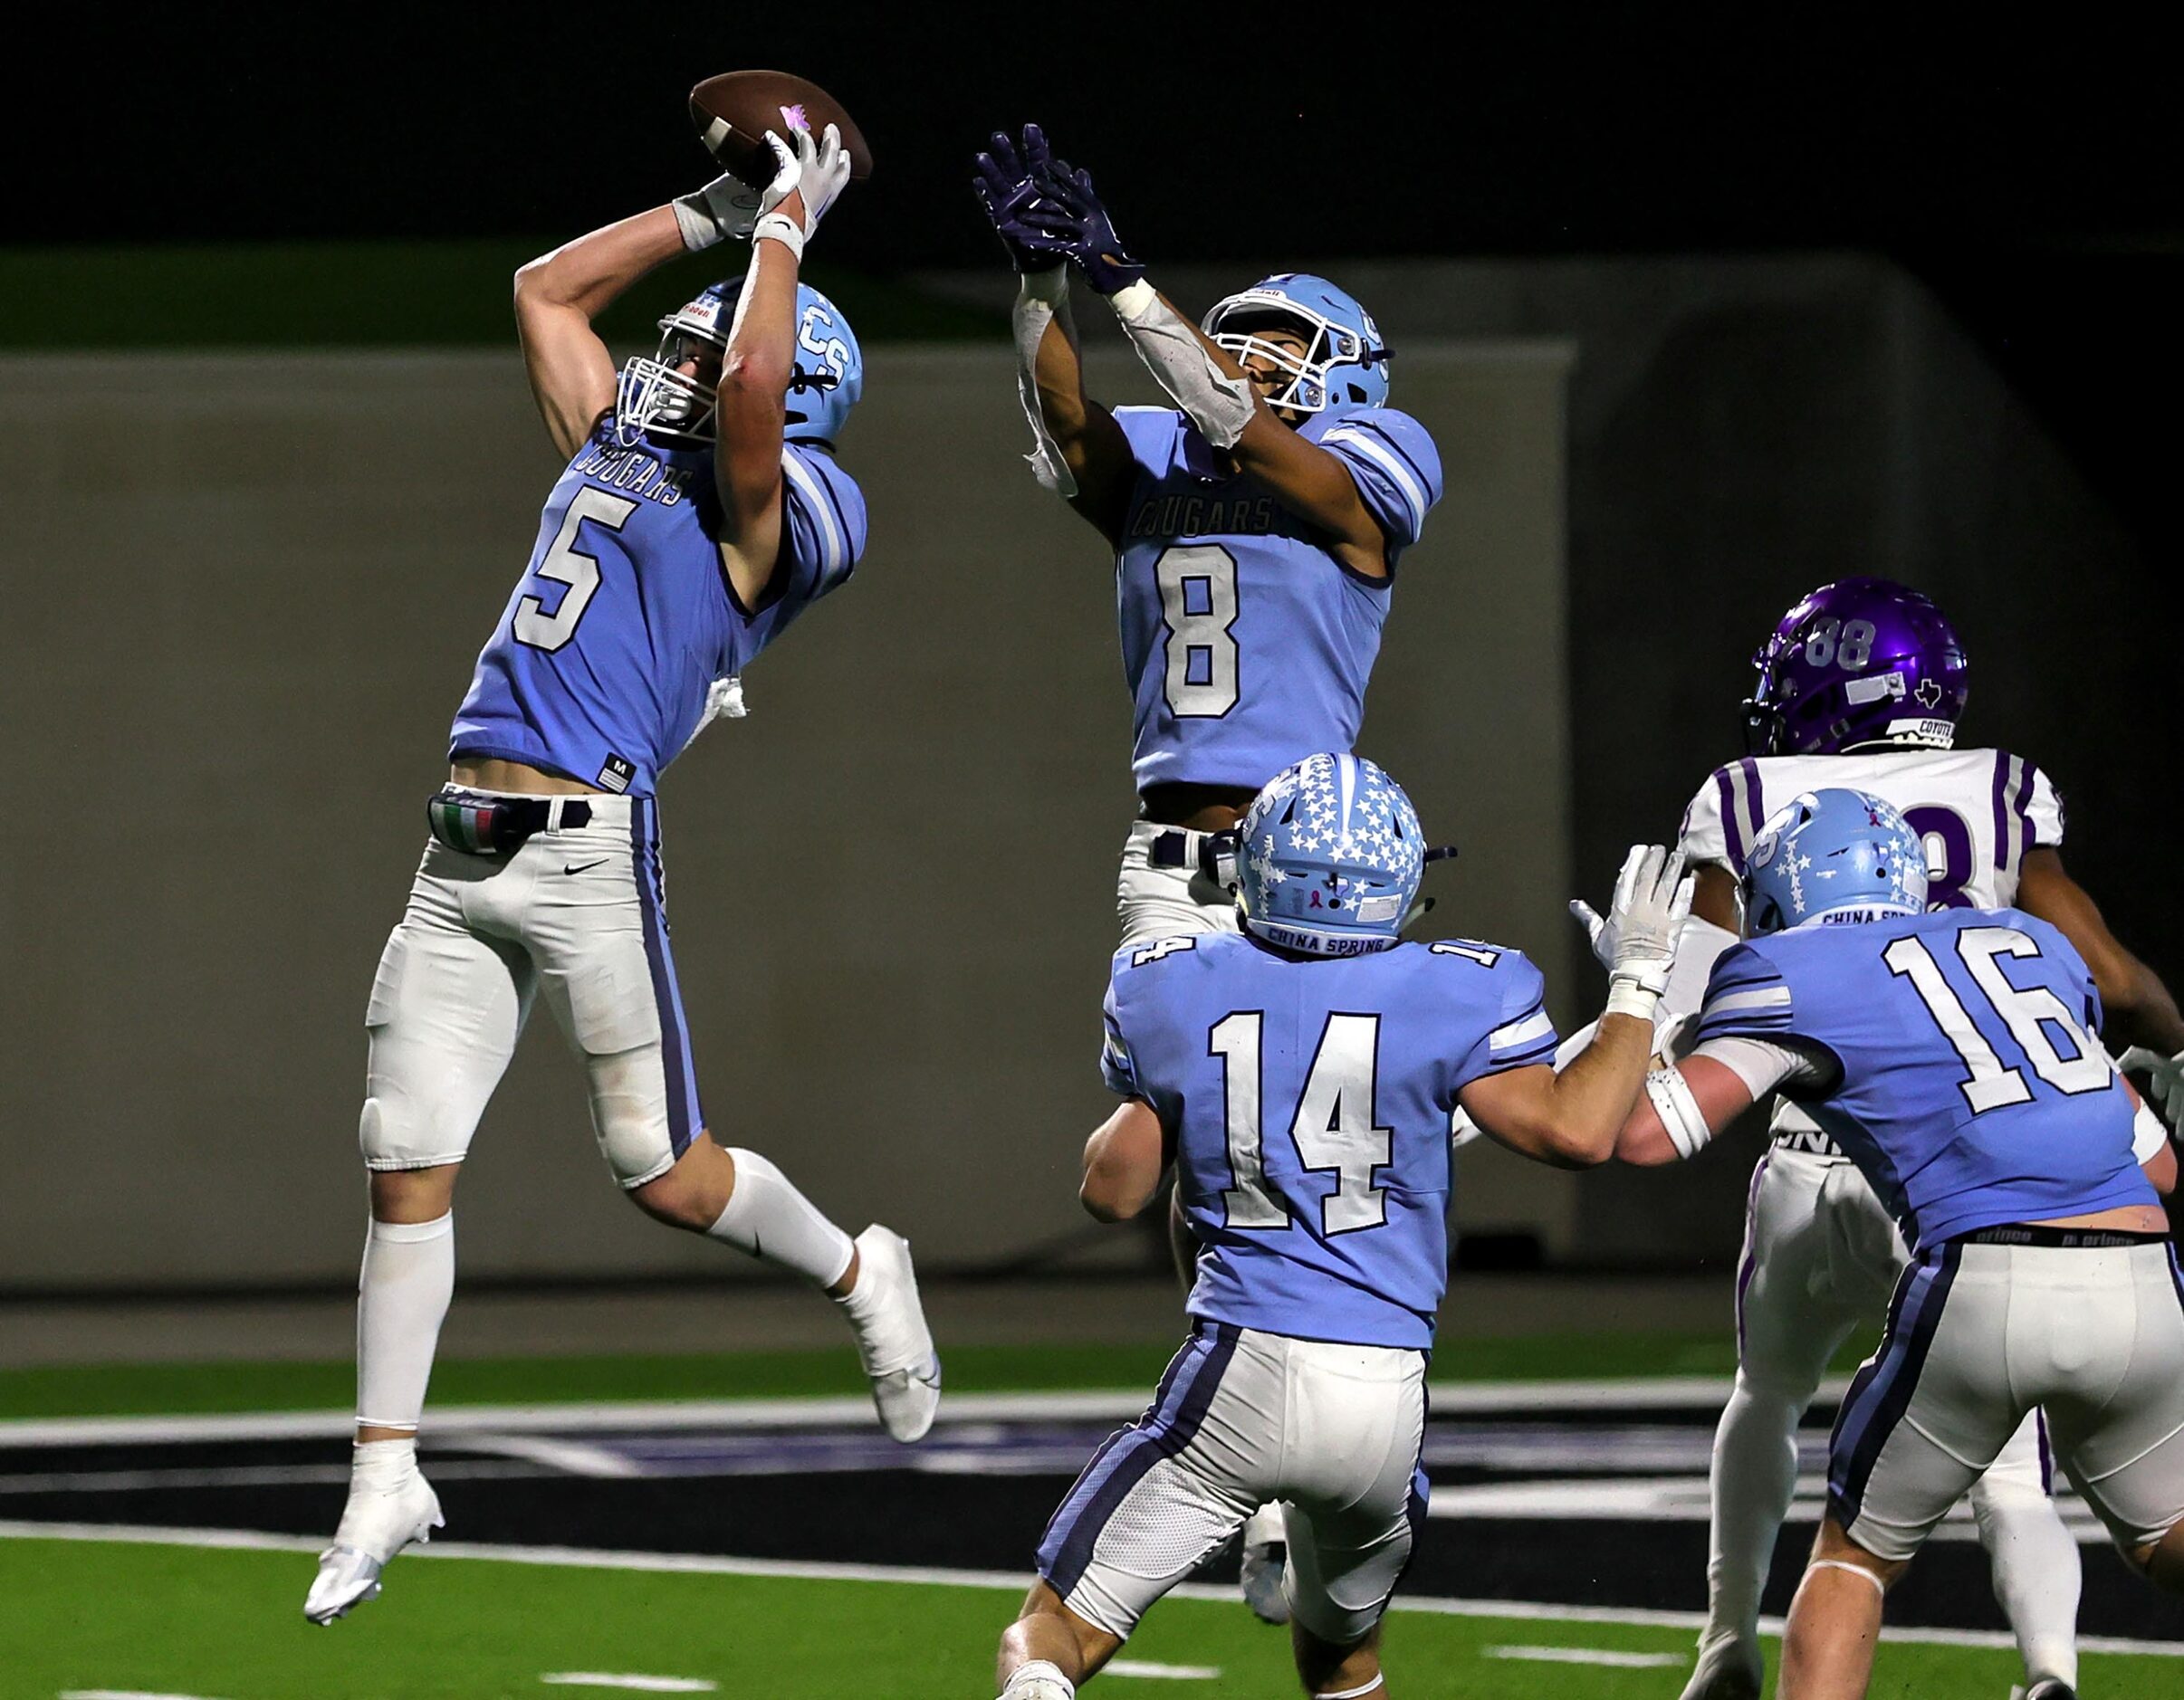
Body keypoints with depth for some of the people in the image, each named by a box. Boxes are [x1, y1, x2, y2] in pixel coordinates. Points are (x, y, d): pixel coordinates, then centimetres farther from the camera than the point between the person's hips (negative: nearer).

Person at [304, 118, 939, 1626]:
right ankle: (387, 1480, 9)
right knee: (408, 1167, 3)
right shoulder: (616, 454, 19)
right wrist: (715, 214, 25)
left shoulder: (759, 514, -2)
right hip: (463, 860, 7)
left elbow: (751, 382, -21)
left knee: (665, 1175, -2)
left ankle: (858, 1274, 27)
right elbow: (548, 289, 30)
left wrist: (789, 222, -8)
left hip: (589, 850, -7)